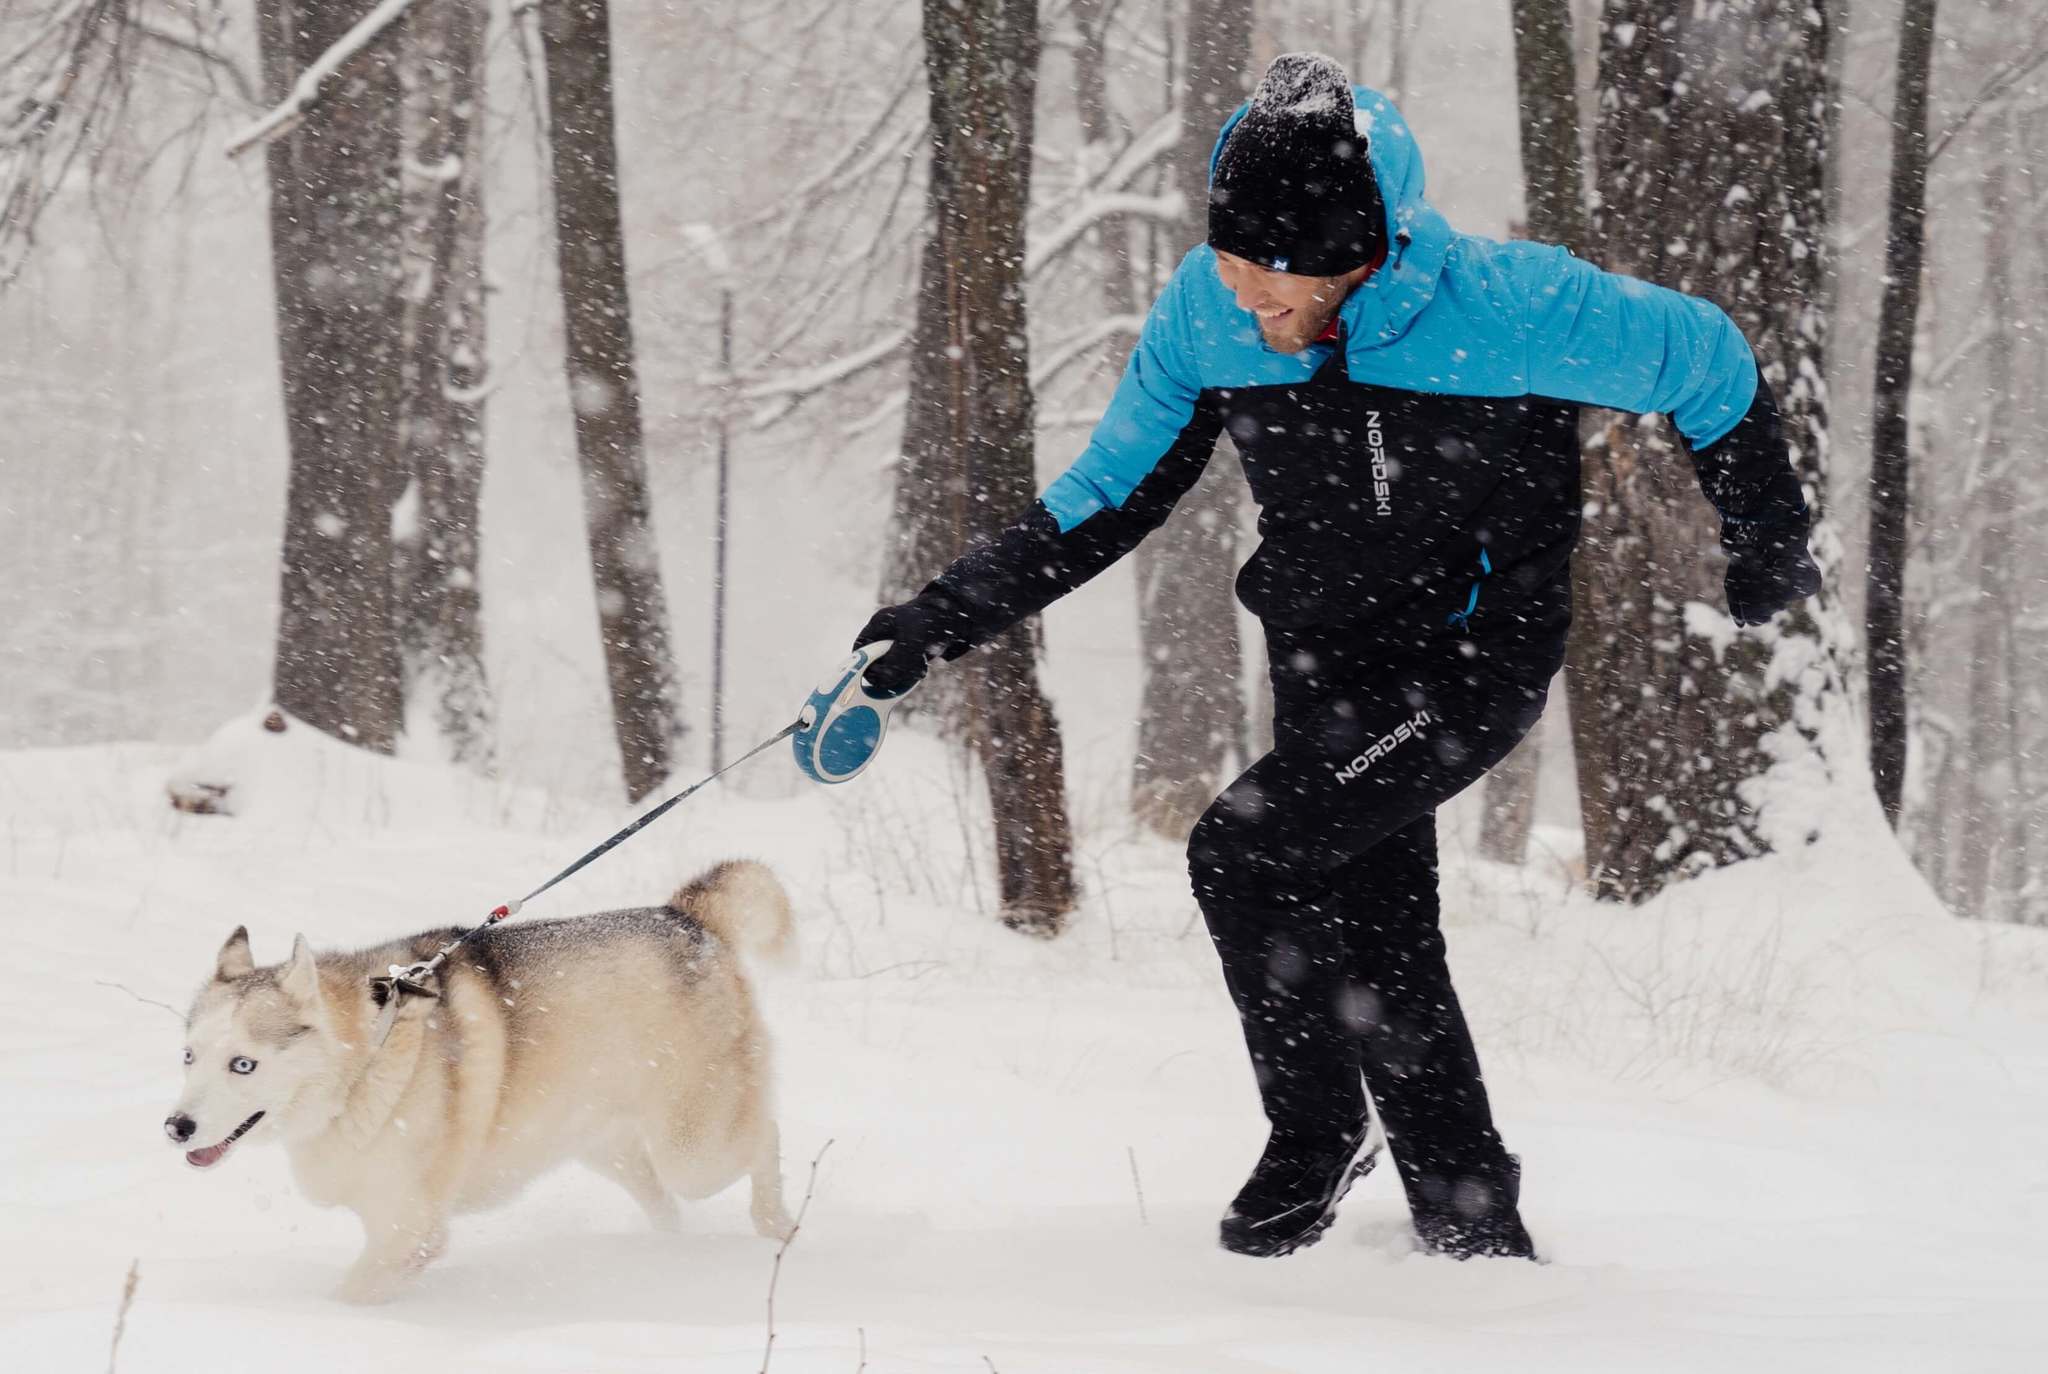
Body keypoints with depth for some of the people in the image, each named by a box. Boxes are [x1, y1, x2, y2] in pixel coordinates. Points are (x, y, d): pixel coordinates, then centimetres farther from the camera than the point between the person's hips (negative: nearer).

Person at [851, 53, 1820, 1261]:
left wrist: (1768, 546, 5)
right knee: (1381, 952, 10)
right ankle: (1476, 1230, 26)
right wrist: (954, 614, -5)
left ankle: (1316, 1134, 2)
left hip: (1477, 663, -6)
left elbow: (1706, 361, -9)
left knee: (1241, 851, -20)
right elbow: (1114, 491, 3)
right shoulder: (1205, 314, -12)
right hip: (1327, 670, 6)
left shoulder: (1506, 309, -27)